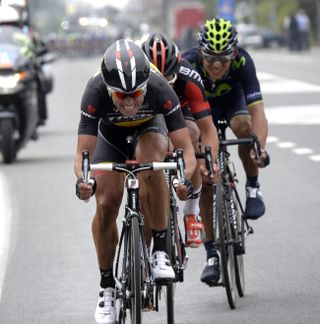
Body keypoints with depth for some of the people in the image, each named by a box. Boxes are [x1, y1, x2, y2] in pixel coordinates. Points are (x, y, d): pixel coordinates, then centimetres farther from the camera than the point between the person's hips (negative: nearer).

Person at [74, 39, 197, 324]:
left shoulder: (160, 89, -37)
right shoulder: (95, 93, -36)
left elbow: (185, 147, -36)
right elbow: (83, 152, -35)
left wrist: (185, 178, -57)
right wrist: (82, 179, -57)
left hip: (150, 129, -1)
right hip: (111, 135, 1)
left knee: (149, 166, -34)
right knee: (106, 204, -13)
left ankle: (161, 251, -21)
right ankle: (107, 286, 4)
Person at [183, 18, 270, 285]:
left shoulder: (242, 61, -35)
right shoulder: (188, 64, -36)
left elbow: (257, 109, -41)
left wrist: (260, 148, -56)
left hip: (232, 100, 0)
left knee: (243, 126, -35)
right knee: (206, 179, -8)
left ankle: (253, 188, -11)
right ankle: (212, 254, 2)